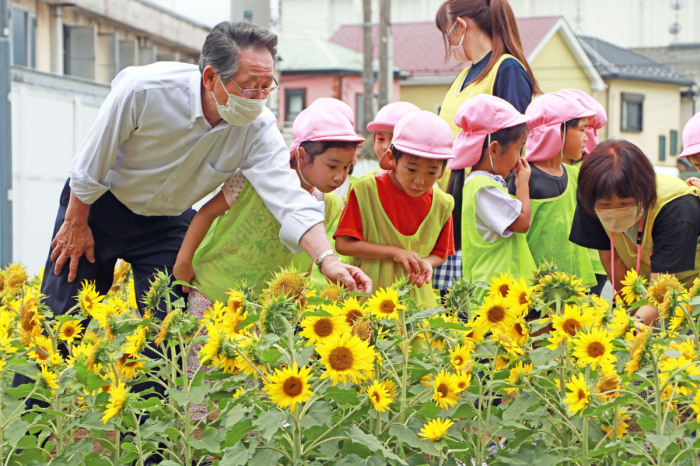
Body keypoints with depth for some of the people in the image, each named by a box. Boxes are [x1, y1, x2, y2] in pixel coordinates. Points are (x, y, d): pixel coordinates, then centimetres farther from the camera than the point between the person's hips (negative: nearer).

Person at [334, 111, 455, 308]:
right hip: (369, 292, -3)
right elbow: (343, 244, -9)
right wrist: (394, 252, -13)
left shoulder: (441, 204, 3)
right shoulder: (366, 190, -6)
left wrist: (427, 262, -9)